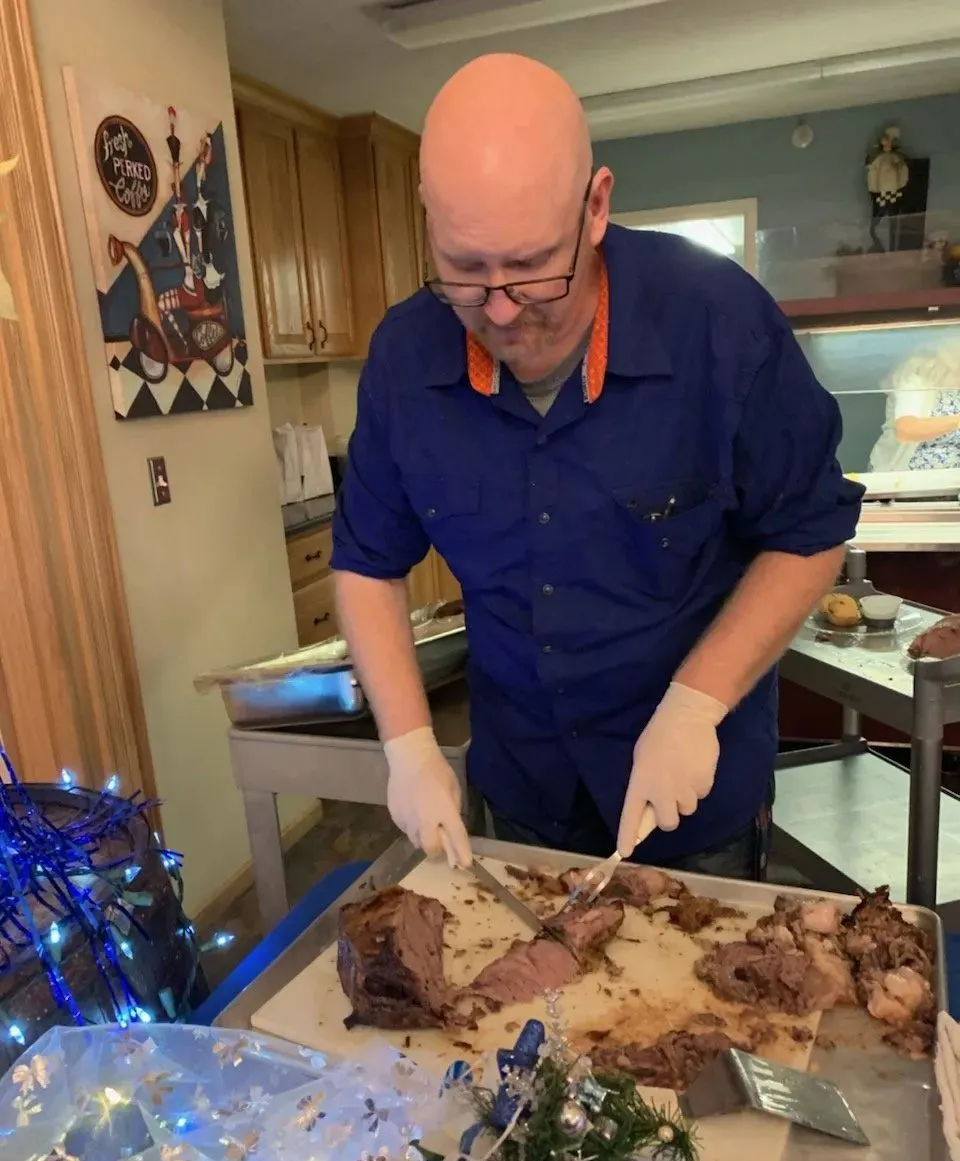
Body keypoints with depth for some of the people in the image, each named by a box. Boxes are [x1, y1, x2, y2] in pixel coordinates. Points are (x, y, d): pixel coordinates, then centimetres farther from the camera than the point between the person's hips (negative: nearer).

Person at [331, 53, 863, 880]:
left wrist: (695, 704, -21)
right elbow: (369, 563, -3)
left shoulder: (719, 318, -23)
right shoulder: (405, 355, -14)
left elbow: (809, 533, -12)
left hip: (701, 772, -2)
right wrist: (409, 745, -12)